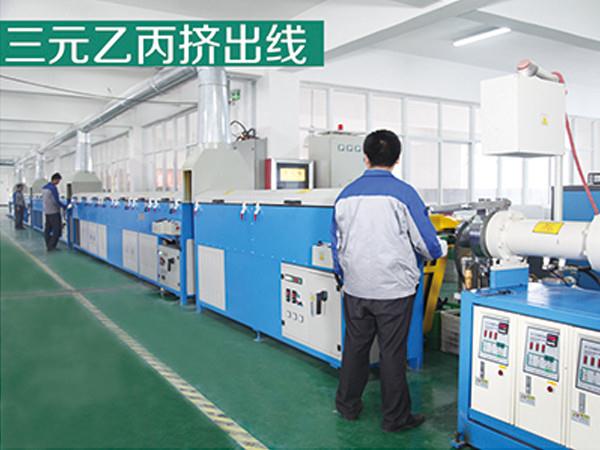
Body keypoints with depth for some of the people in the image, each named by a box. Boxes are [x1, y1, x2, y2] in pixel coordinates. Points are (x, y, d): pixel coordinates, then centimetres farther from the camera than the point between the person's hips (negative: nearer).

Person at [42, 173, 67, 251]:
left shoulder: (44, 188, 11)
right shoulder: (53, 188, -17)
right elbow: (56, 201, -19)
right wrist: (64, 206, -7)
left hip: (46, 211, 9)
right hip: (54, 212, -9)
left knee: (47, 229, 11)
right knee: (57, 229, -4)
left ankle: (48, 246, 15)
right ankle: (51, 246, -6)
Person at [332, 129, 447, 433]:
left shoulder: (346, 194, 2)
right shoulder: (402, 193, -12)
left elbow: (337, 243, 11)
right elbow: (427, 243, -6)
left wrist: (342, 276, 26)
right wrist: (441, 249, 17)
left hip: (356, 287, 4)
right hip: (393, 288, -4)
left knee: (355, 346, 17)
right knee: (392, 352, 7)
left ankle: (347, 405, 31)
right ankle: (395, 417, 21)